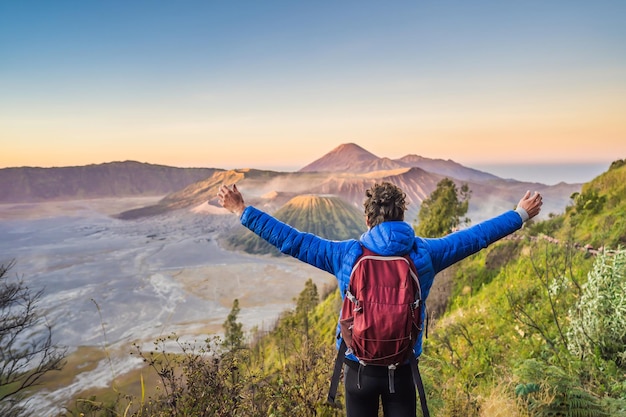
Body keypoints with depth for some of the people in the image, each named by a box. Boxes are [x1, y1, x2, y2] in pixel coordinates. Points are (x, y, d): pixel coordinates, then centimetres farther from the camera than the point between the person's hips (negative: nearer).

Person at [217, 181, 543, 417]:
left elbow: (291, 240, -9)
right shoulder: (425, 253, -9)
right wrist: (520, 214, 16)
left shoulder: (345, 255, -13)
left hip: (358, 367, 0)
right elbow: (475, 236, 2)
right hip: (403, 367, 1)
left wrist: (243, 212, 0)